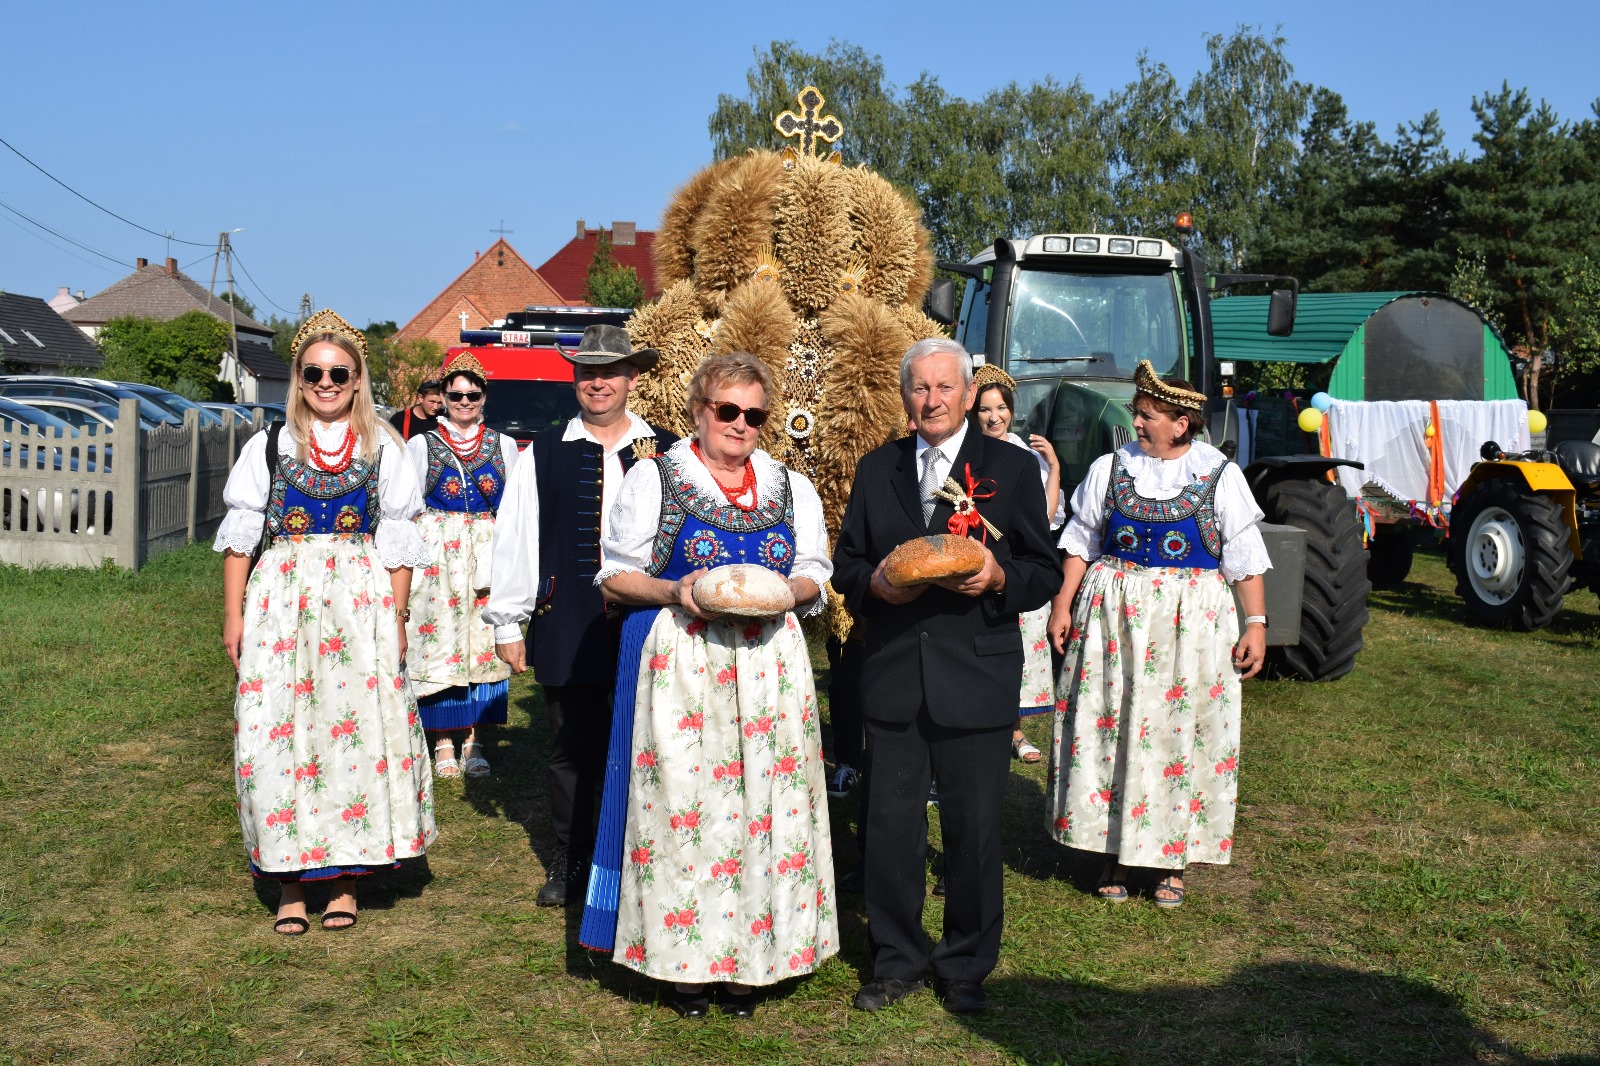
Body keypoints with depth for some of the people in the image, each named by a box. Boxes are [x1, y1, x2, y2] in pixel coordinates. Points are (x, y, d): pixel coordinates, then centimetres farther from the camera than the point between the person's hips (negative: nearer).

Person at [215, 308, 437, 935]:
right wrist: (233, 613, 0)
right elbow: (240, 533, 7)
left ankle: (345, 875, 9)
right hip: (281, 599, 0)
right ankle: (290, 879, 7)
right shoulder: (270, 445, 7)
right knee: (280, 731, -2)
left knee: (355, 727, -2)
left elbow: (397, 540, 6)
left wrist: (397, 617, -1)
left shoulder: (382, 449, 7)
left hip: (361, 601, 0)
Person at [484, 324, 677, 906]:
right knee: (572, 749, 10)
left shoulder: (667, 454, 3)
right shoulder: (543, 455, 5)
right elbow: (513, 538, 5)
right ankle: (568, 863, 25)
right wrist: (507, 623, 3)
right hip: (567, 628, 1)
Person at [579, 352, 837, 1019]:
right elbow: (616, 575, 4)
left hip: (767, 660, 3)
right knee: (681, 799, -4)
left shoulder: (792, 488, 14)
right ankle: (683, 960, 8)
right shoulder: (654, 479, 5)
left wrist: (784, 592, -6)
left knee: (764, 802, 0)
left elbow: (815, 573, 16)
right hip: (678, 661, -3)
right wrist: (674, 592, -14)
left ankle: (746, 960, 10)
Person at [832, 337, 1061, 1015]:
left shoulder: (1013, 468, 4)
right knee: (890, 824, 6)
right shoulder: (876, 469, 12)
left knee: (974, 828, 4)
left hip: (977, 679, -2)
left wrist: (998, 577, -17)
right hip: (892, 676, 2)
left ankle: (965, 967, 21)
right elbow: (845, 563, 15)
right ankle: (896, 961, 22)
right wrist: (873, 583, -7)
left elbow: (1044, 573, 3)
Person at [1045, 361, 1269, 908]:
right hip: (1112, 615, 2)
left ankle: (1172, 859, 13)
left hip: (1192, 620, -1)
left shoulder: (1219, 475, 0)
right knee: (1112, 727, 1)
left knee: (1183, 733, 1)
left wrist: (1256, 623, -4)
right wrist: (1063, 603, -1)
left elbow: (1245, 557, 1)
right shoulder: (1110, 468, 5)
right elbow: (1081, 539, 8)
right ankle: (1115, 851, 14)